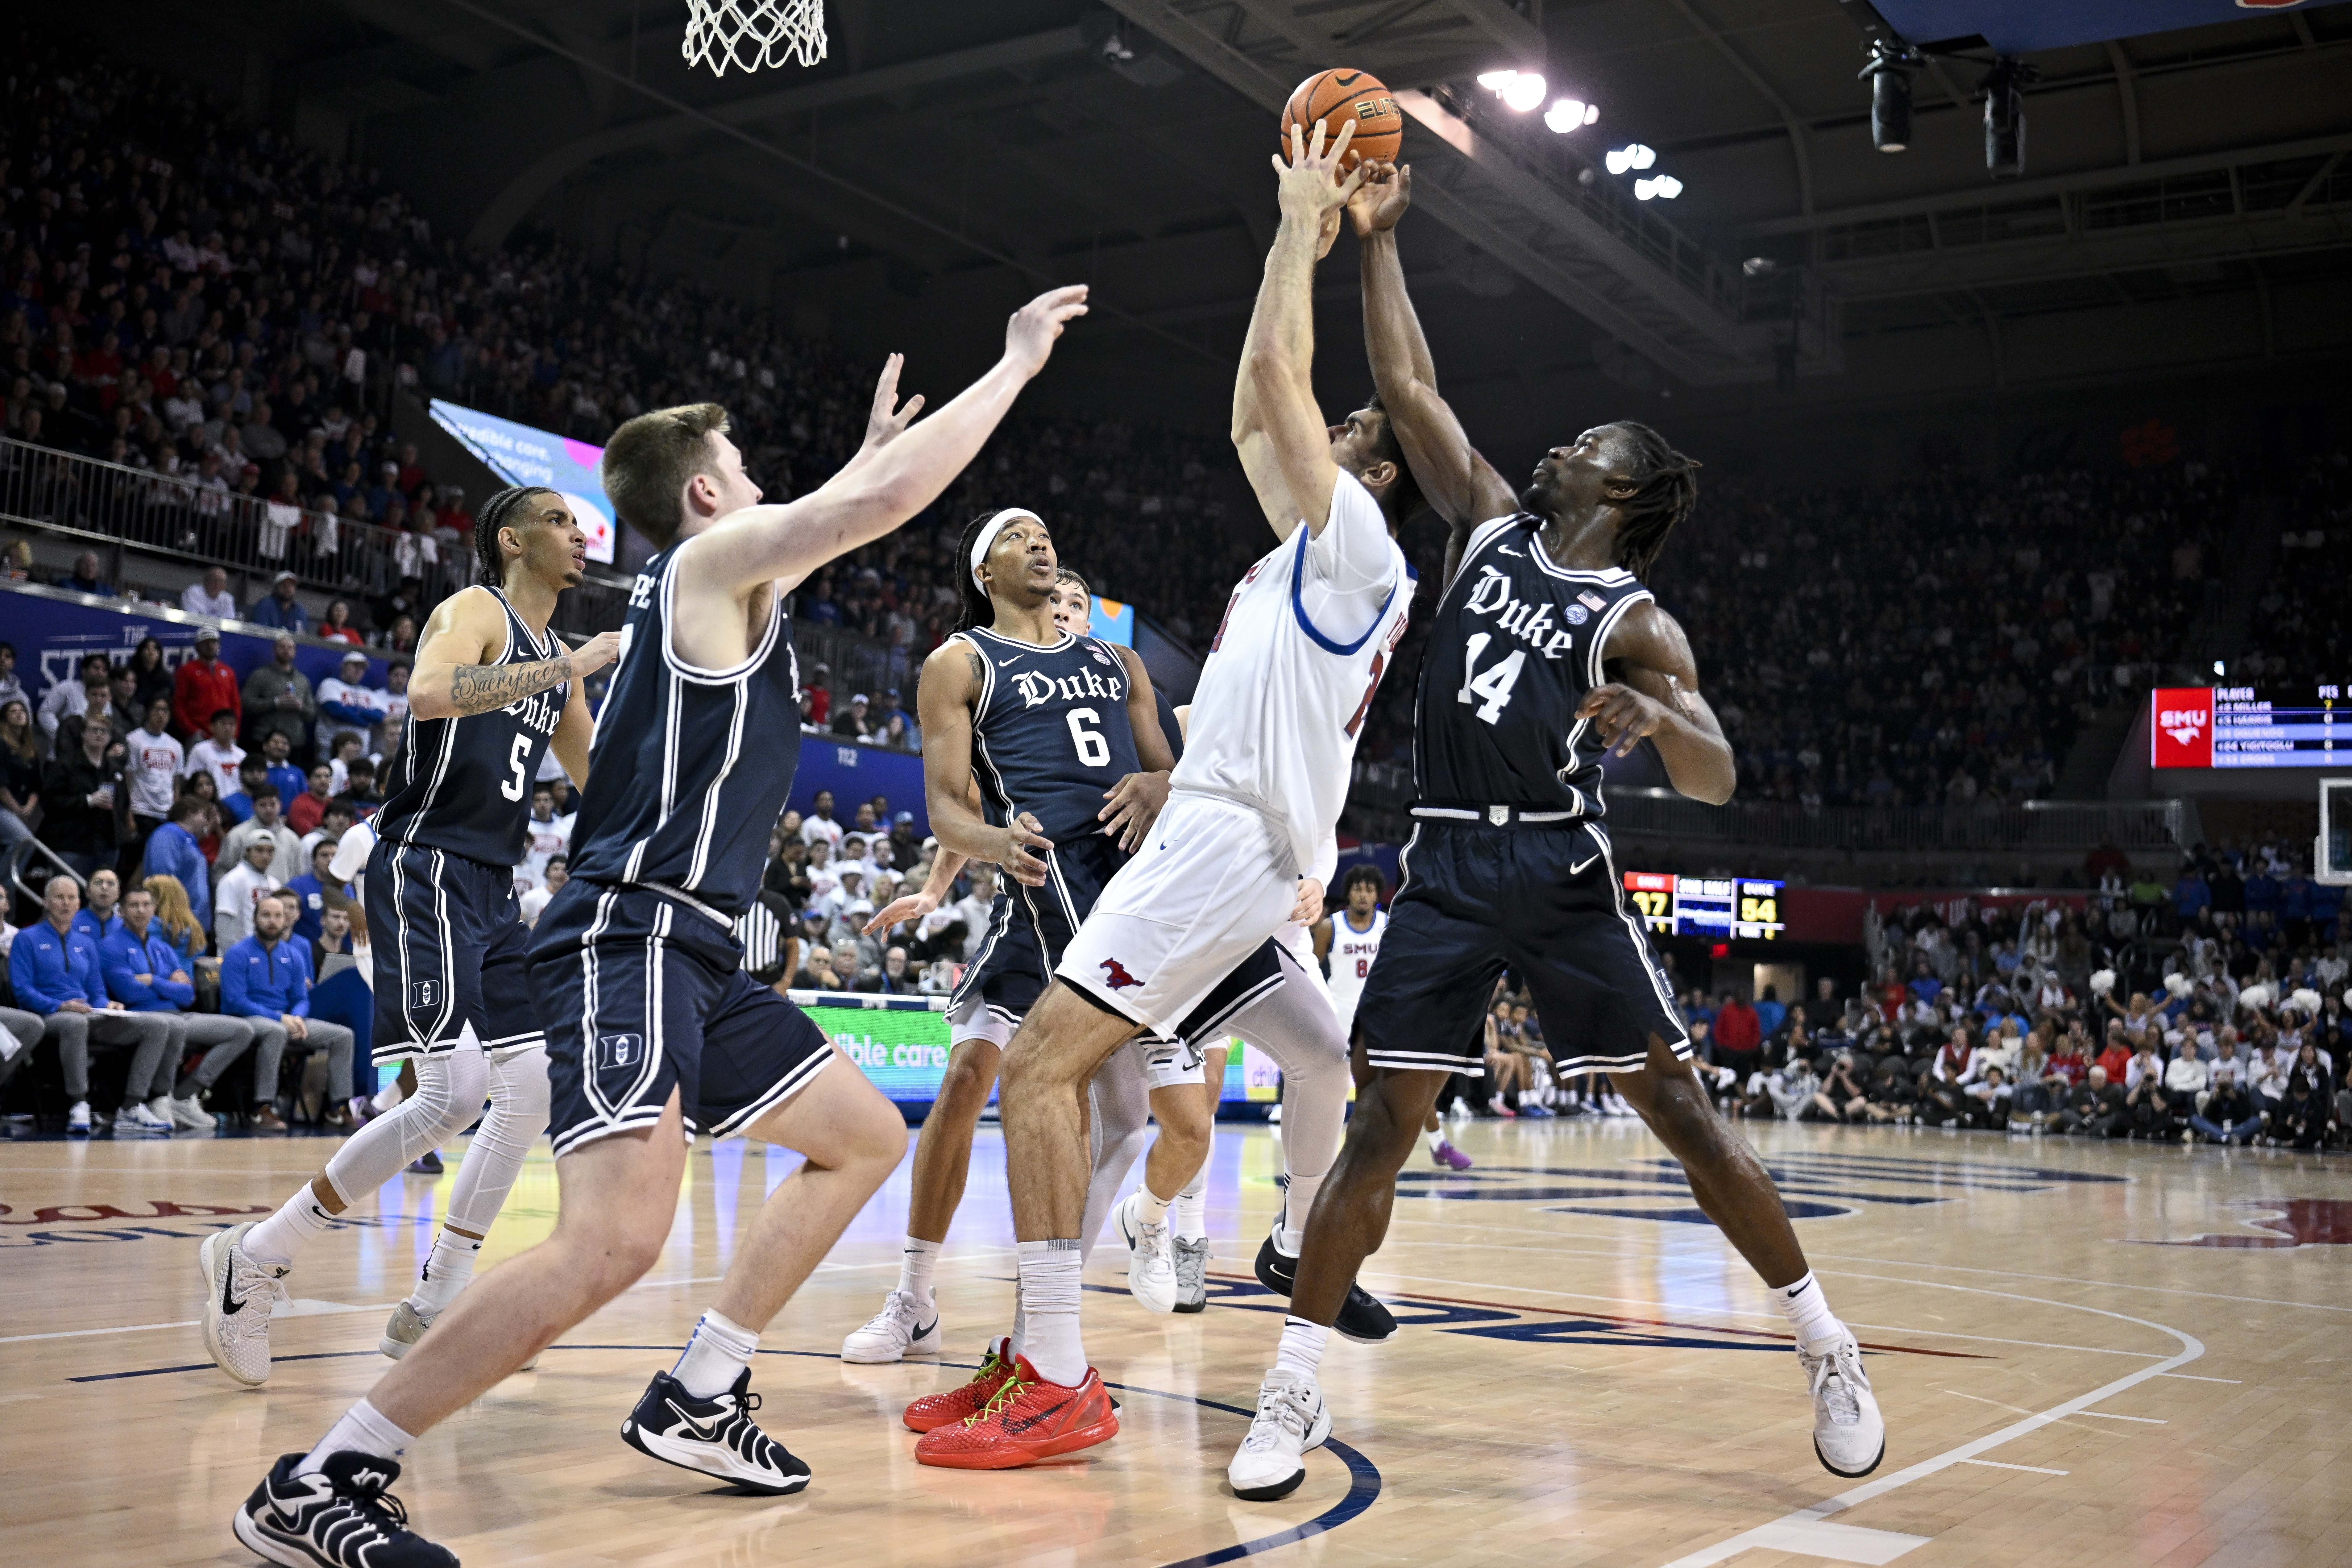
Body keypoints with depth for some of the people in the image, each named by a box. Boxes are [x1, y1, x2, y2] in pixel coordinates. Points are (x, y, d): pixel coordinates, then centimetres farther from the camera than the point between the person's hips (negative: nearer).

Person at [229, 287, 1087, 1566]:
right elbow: (886, 504, -13)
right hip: (630, 936, -11)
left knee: (866, 1138, 18)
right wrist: (1016, 364, -4)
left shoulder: (721, 582, 22)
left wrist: (875, 442, 52)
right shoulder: (709, 558, -3)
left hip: (688, 955, 11)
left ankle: (696, 1400, 19)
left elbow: (839, 514, 45)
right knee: (617, 1237, -26)